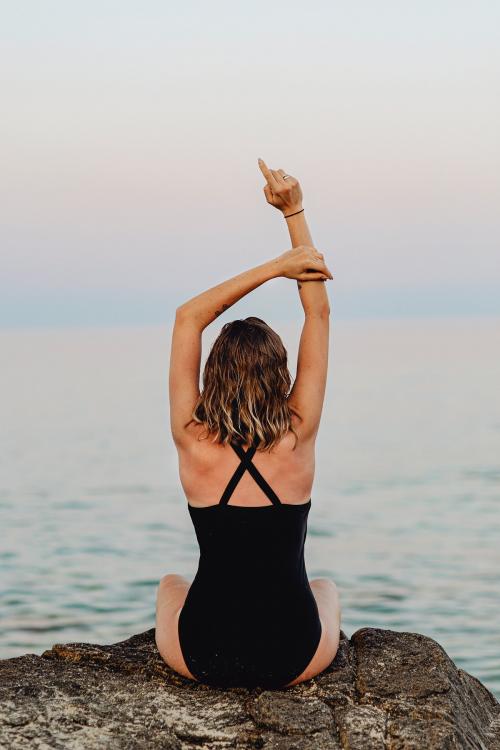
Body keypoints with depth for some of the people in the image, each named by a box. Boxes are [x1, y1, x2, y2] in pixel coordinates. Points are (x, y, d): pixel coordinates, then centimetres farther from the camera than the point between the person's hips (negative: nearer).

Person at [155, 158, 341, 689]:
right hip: (295, 659, 0)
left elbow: (188, 317, -4)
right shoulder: (298, 440, -12)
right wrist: (295, 214, -3)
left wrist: (276, 266, -8)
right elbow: (319, 314, -4)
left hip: (203, 658, 0)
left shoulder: (193, 445, -12)